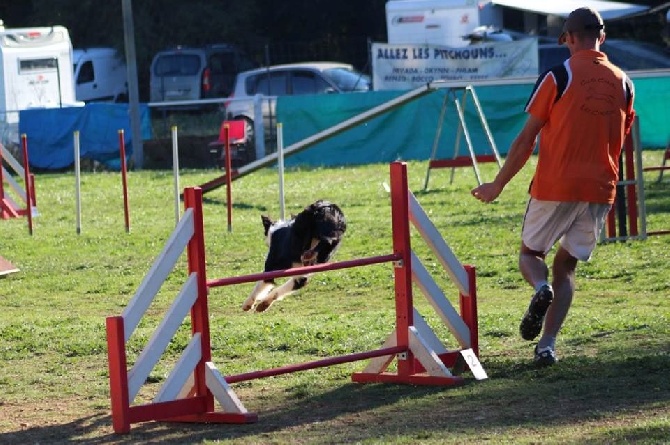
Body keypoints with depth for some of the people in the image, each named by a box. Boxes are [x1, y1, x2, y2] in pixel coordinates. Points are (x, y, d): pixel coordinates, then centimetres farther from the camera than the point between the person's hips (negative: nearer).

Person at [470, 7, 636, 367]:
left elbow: (525, 140, -5)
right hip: (601, 188, 4)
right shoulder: (622, 83, 6)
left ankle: (541, 288, -20)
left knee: (530, 252, 15)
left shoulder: (558, 77, -7)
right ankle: (547, 345, 0)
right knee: (566, 266, 14)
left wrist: (498, 185, 4)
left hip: (555, 186, -4)